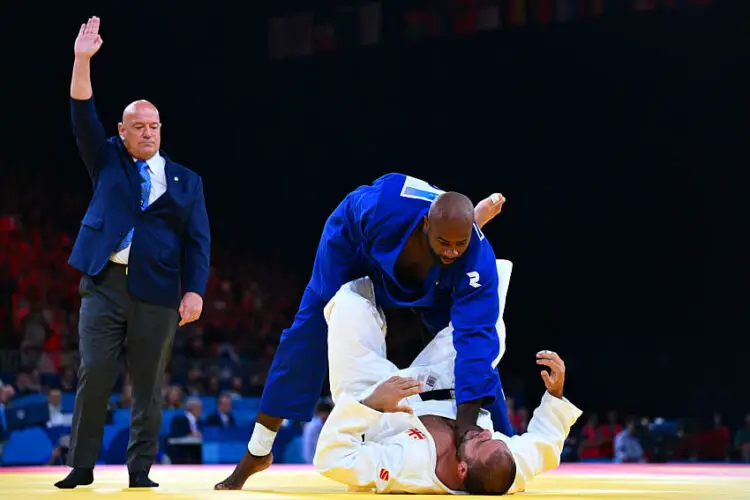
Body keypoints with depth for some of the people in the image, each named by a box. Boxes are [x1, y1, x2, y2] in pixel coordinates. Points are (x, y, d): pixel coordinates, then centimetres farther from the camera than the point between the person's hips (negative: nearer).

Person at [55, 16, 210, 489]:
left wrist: (194, 290, -7)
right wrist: (83, 62, -11)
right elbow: (84, 118, 0)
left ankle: (141, 470, 9)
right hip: (104, 283, 0)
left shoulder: (185, 180, 11)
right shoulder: (109, 162, 13)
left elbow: (198, 240, 5)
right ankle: (82, 467, -1)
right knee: (94, 373, -9)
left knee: (149, 384, 1)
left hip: (157, 292, 0)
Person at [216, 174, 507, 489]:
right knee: (311, 332, -8)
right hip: (359, 240, -1)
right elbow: (346, 220, -22)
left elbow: (476, 336, -48)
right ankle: (257, 452, 1)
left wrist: (467, 424, -55)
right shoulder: (385, 204, -46)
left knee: (479, 343, -6)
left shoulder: (478, 261, -43)